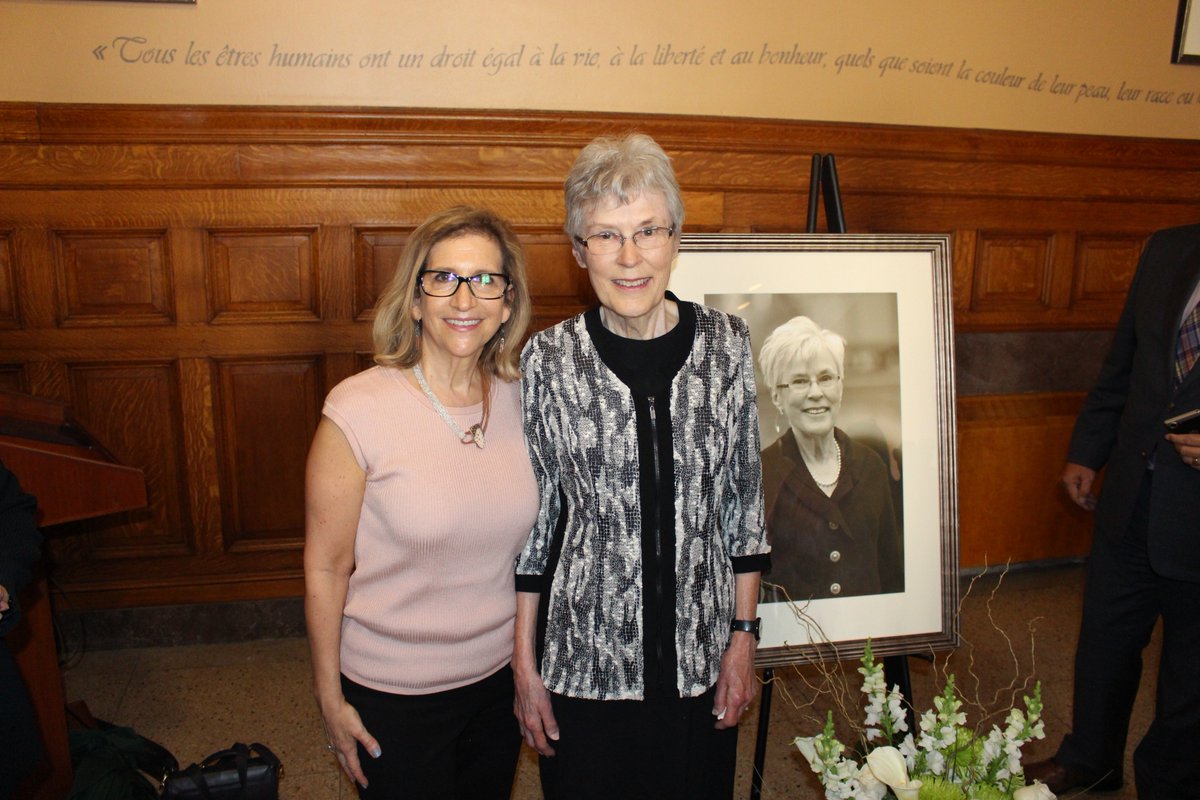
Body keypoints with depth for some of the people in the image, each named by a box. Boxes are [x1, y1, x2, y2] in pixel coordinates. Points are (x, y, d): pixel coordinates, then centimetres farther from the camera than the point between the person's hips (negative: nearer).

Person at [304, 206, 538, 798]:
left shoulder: (522, 400, -7)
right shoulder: (358, 411, -20)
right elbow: (325, 568, -12)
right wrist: (330, 698, -5)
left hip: (501, 675, 4)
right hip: (394, 694, -4)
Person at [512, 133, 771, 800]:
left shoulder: (728, 343, -7)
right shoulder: (548, 358, -10)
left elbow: (745, 500, 0)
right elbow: (532, 515, -4)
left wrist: (744, 636, 1)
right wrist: (525, 664, -1)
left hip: (701, 657, 2)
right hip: (585, 659, -1)